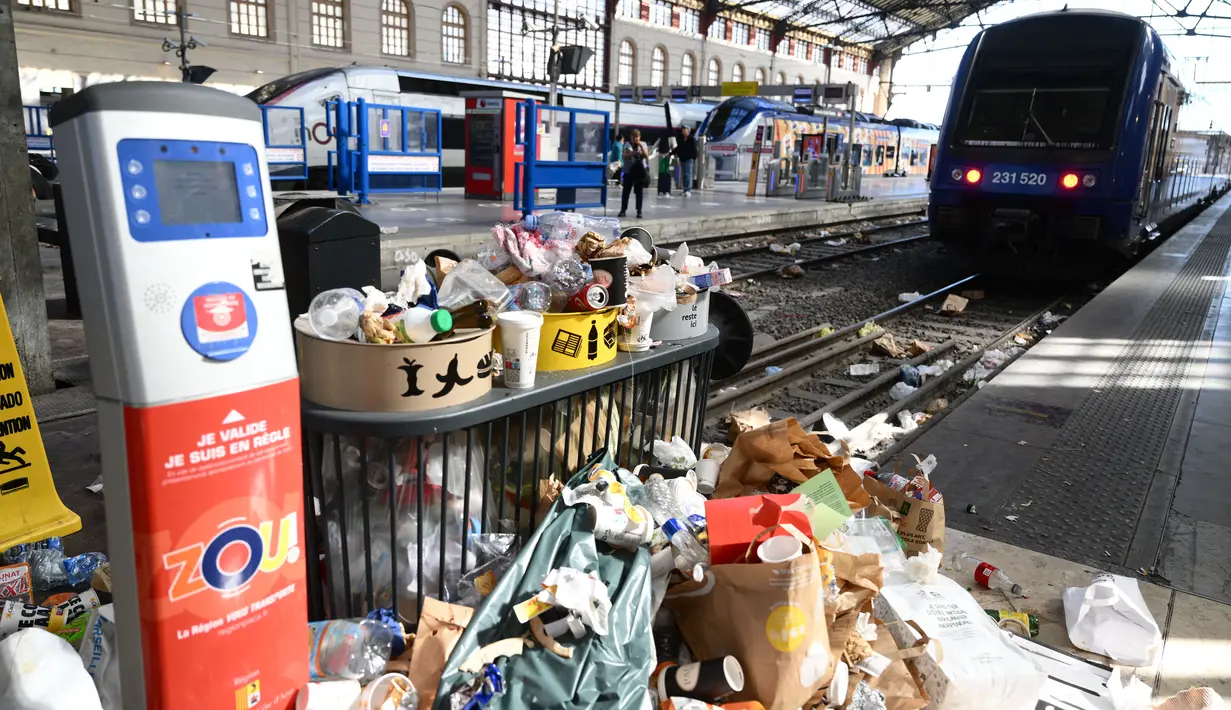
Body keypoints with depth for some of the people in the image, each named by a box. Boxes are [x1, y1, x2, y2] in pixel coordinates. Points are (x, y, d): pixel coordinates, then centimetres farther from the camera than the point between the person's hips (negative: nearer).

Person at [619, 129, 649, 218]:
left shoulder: (643, 144, 6)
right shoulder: (627, 145, 4)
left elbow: (646, 155, -5)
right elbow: (624, 156, -4)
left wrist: (641, 146, -13)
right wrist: (632, 153, -20)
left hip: (640, 171, 0)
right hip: (628, 171, 0)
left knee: (639, 191, 0)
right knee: (626, 191, 3)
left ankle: (639, 211, 3)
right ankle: (623, 210, 9)